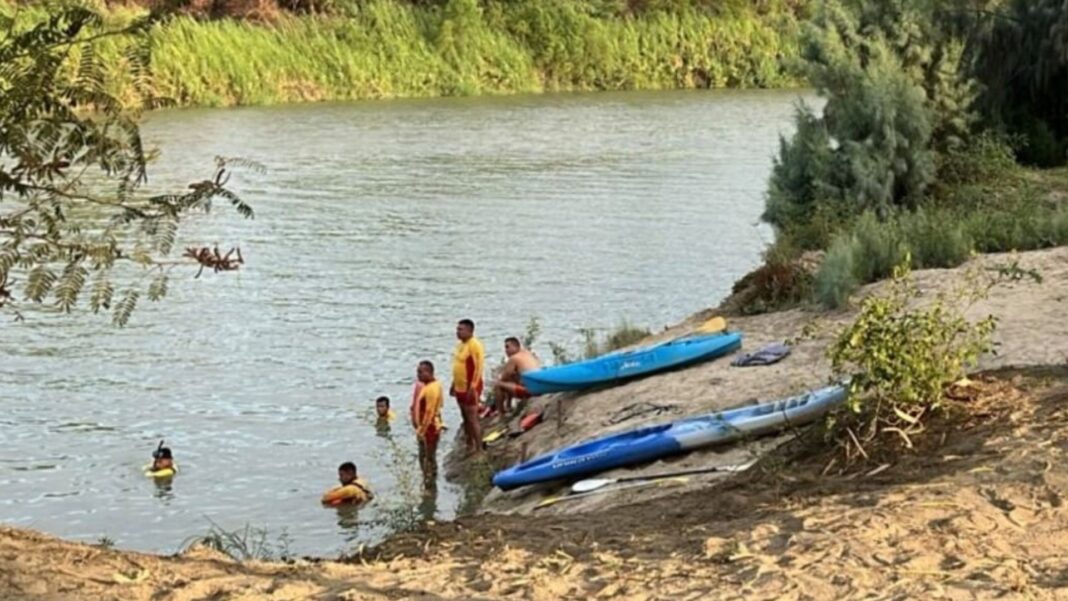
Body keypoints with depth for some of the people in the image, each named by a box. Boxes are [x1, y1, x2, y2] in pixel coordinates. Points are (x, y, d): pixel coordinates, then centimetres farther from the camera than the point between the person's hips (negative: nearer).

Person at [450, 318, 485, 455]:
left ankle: (478, 449, 1)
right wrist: (454, 384, 19)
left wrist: (473, 387, -24)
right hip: (460, 387, 9)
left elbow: (478, 367, -22)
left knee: (472, 419, -6)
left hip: (470, 388, -9)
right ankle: (470, 446, 26)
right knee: (465, 418, 16)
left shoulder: (474, 345, -18)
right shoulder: (460, 345, 11)